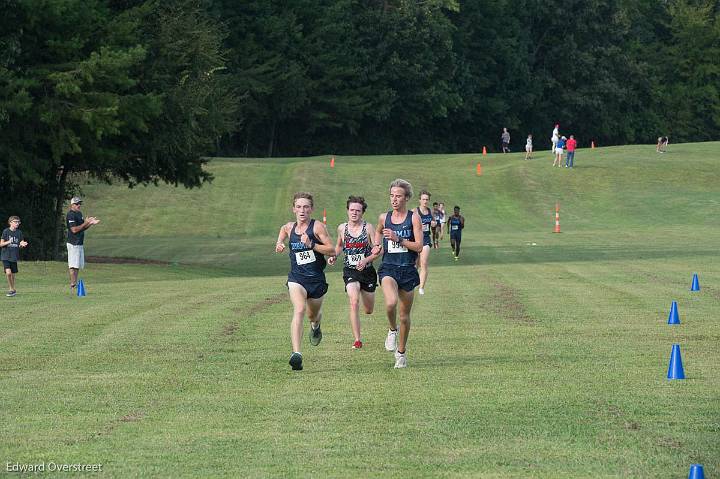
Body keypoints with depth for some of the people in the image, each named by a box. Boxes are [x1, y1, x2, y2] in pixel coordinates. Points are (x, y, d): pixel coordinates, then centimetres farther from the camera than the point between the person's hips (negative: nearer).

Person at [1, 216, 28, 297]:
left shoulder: (19, 232, 5)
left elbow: (22, 243, 7)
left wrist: (22, 244, -17)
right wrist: (8, 242, -23)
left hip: (14, 257, 4)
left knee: (13, 274, 8)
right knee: (8, 272, -19)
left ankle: (12, 290, 25)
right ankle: (11, 290, -4)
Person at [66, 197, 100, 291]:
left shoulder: (79, 213, 17)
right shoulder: (70, 215, -14)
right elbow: (74, 230, -20)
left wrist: (91, 223, 6)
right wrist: (86, 223, -19)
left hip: (80, 243, 10)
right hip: (73, 243, -10)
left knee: (78, 265, 12)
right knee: (73, 265, -9)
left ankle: (75, 283, 16)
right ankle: (73, 285, -9)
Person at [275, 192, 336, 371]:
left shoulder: (318, 227, -6)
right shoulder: (288, 228, 4)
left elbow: (332, 250, -11)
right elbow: (280, 243, 23)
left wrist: (312, 245, -22)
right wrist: (279, 246, -1)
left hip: (316, 279, 0)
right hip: (296, 277, 0)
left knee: (313, 315, 19)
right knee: (299, 310, -25)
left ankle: (315, 326, 61)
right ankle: (296, 353, -35)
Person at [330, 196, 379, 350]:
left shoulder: (368, 227, -7)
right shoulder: (342, 228, 1)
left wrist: (366, 260, -24)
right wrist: (333, 256, 3)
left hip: (367, 271, 0)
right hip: (350, 271, 0)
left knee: (369, 310, 13)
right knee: (354, 302, -24)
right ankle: (357, 340, -21)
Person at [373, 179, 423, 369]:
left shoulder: (414, 218, -3)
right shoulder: (384, 218, 6)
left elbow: (419, 246, -9)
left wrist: (398, 239, -18)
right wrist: (376, 245, 11)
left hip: (408, 270, 0)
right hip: (389, 268, 1)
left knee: (404, 315, 8)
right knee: (391, 302, -29)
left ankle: (401, 352, 27)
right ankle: (392, 330, 1)